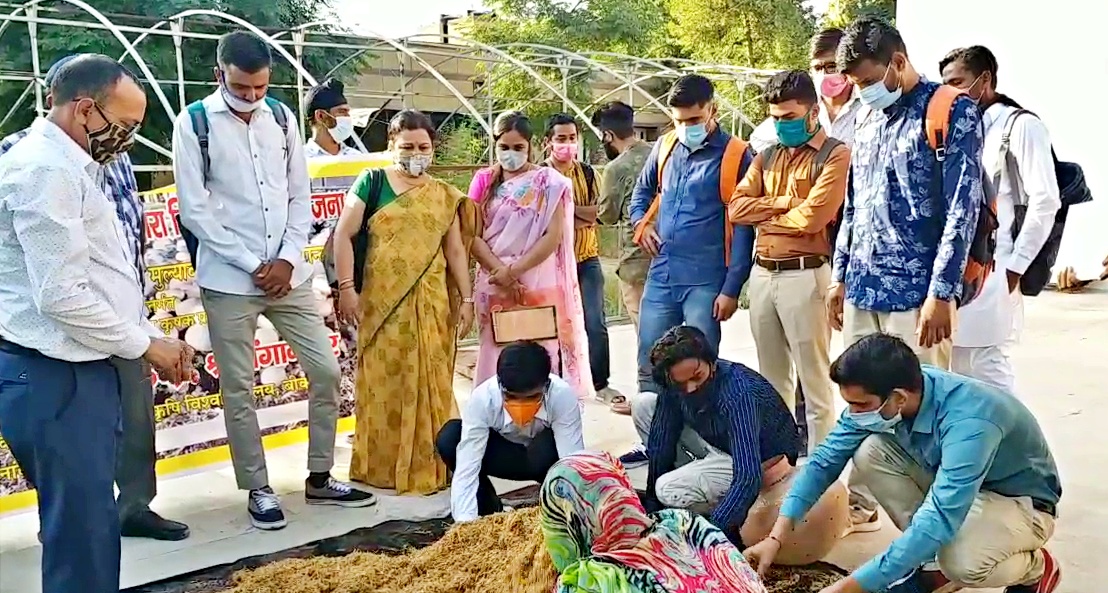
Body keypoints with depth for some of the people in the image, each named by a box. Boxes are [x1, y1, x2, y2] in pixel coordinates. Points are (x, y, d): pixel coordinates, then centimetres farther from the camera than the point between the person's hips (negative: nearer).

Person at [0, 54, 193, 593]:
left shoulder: (69, 166, 17)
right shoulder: (45, 169, -16)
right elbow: (63, 296, -22)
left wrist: (152, 336, 13)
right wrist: (144, 344, -11)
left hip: (78, 367, 10)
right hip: (53, 375, -10)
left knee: (90, 521, 16)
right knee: (83, 529, -5)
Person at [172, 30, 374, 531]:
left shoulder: (281, 117, 7)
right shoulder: (194, 125, -5)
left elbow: (300, 196, 9)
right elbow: (195, 212, -8)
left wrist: (287, 259, -4)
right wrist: (252, 264, -11)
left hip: (288, 274, 4)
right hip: (228, 280, -4)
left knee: (326, 371, 5)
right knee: (238, 390, 4)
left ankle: (319, 479, 20)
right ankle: (258, 489, 19)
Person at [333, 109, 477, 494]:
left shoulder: (444, 196, 11)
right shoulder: (373, 182, 2)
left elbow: (456, 250, 12)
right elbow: (343, 234, -2)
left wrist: (466, 298, 5)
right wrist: (346, 288, -9)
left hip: (431, 303, 3)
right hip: (382, 303, -3)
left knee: (430, 383, 5)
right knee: (384, 382, 2)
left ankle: (428, 465, 16)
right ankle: (382, 466, 12)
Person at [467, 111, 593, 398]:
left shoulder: (549, 182, 2)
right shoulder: (484, 181, 9)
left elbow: (554, 236, -6)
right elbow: (473, 235, 3)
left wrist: (513, 270, -13)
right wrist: (501, 272, -11)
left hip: (538, 285, -2)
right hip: (495, 285, 2)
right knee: (496, 352, 3)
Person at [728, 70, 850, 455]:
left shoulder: (835, 155, -5)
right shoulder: (768, 156, 16)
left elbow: (813, 217, -17)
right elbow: (736, 207, 5)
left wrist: (764, 214, -2)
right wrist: (785, 201, -7)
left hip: (804, 275, -7)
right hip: (762, 274, 7)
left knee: (813, 380, 0)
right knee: (771, 377, 15)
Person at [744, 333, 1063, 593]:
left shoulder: (969, 421, -38)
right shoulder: (877, 397, -18)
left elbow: (939, 520, -43)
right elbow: (826, 458, -11)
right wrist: (776, 537, -19)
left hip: (1022, 501, -6)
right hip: (952, 485, 6)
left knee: (963, 562, -36)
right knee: (870, 452, -18)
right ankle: (935, 561, 0)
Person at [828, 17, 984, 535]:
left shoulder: (953, 112, -6)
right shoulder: (868, 120, 14)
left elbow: (962, 208, -12)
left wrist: (941, 293, -16)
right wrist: (840, 276, 17)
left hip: (914, 291, -6)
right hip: (862, 287, 7)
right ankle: (860, 502, 24)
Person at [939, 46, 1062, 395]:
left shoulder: (1020, 126, -3)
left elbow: (1045, 202, -11)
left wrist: (1013, 268, -13)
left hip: (989, 275, -7)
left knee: (986, 379, -7)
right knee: (959, 375, 8)